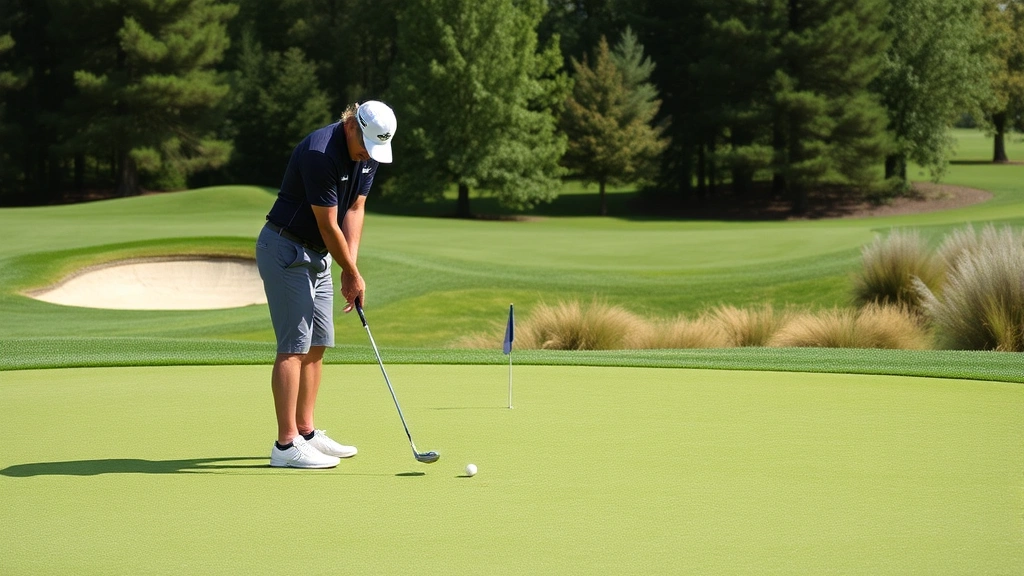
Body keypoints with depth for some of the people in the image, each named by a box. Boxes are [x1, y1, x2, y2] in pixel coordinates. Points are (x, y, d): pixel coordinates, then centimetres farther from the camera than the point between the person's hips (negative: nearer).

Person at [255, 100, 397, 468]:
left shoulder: (369, 153, 0)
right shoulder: (320, 154, -27)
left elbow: (354, 210, 4)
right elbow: (328, 226, -21)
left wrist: (350, 268, -6)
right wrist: (353, 274, -10)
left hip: (317, 255, 9)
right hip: (286, 250, -9)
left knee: (317, 345, 10)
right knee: (294, 346, -11)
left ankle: (306, 433, 17)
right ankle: (286, 445, -11)